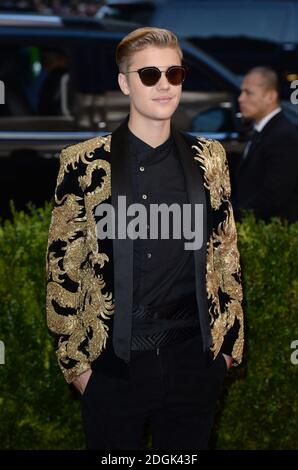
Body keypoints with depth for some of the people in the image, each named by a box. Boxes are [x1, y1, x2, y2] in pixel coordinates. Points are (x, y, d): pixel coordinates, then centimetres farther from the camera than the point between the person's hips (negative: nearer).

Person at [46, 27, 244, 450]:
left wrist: (230, 342, 10)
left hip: (194, 357, 2)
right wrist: (74, 360, -2)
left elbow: (225, 253, 10)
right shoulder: (85, 164, -4)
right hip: (112, 363, -2)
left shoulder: (208, 159, 5)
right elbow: (62, 266, -1)